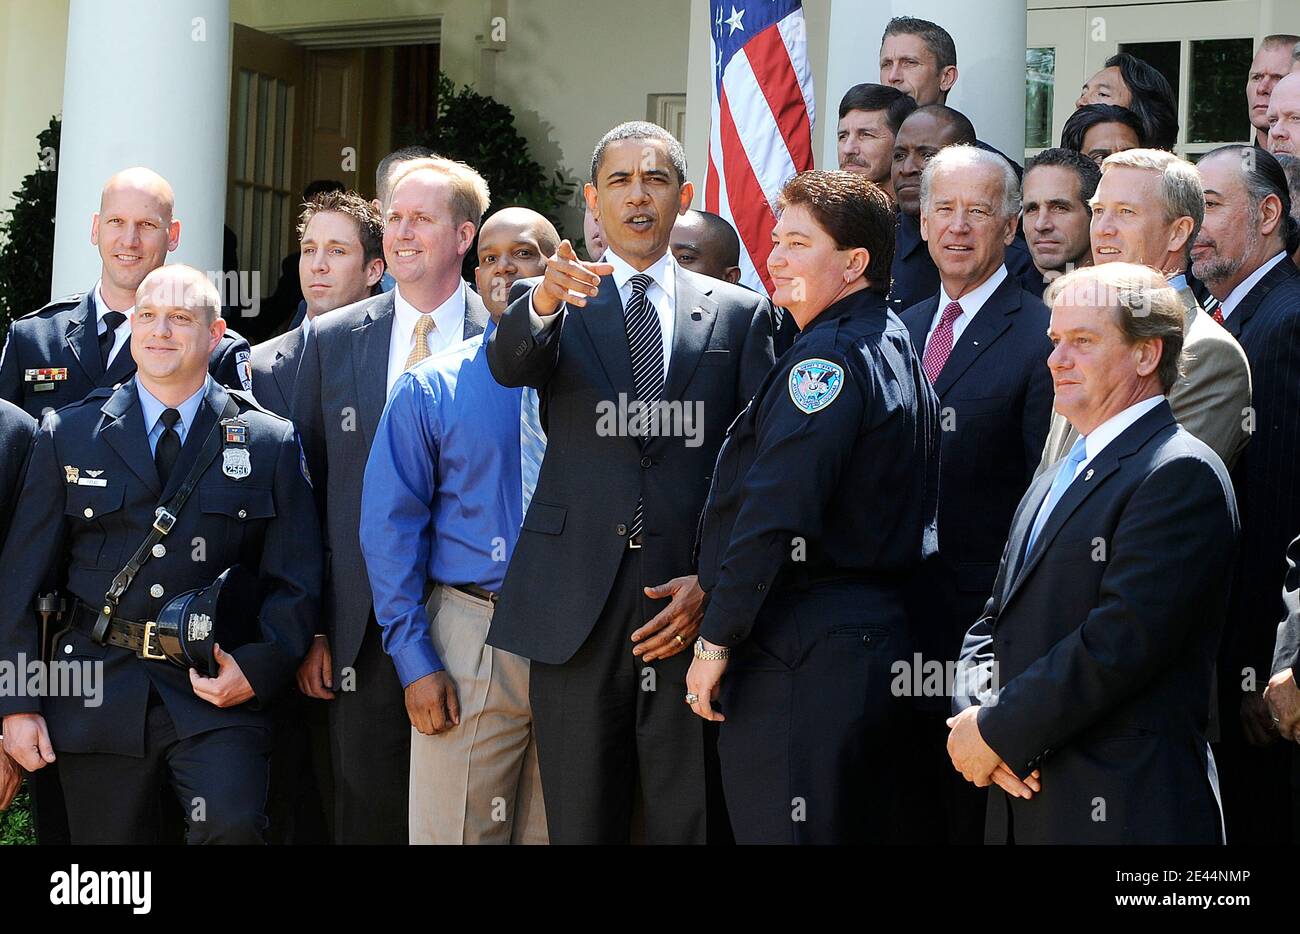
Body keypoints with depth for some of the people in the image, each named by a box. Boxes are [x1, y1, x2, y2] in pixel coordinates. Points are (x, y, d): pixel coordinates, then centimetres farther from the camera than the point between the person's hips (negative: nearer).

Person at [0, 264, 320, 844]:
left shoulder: (271, 443, 6)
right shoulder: (69, 436, 8)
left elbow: (294, 579, 5)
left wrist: (258, 668, -12)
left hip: (215, 691, -1)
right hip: (97, 694, 2)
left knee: (233, 823, -24)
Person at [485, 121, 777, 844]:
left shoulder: (740, 313, 11)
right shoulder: (551, 302, 11)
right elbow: (507, 365, -12)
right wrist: (545, 301, -35)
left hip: (689, 604, 0)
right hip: (576, 609, 0)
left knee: (689, 822, 1)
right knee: (580, 822, 6)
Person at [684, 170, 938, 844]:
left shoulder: (827, 354, -14)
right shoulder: (895, 346, 17)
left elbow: (774, 510, -21)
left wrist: (717, 639, -15)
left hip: (801, 652, -10)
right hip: (876, 633, 10)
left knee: (777, 831, -6)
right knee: (856, 829, 15)